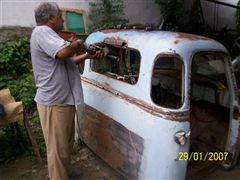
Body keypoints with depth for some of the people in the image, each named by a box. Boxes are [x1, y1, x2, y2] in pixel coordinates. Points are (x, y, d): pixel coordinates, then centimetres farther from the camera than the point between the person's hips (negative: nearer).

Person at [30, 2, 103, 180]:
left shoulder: (47, 35, 21)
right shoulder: (42, 32, -14)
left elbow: (68, 61, 27)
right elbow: (64, 51, -32)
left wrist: (88, 56, 20)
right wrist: (77, 45, -11)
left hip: (64, 99, 11)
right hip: (54, 102, -11)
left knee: (66, 144, 23)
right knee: (58, 150, 2)